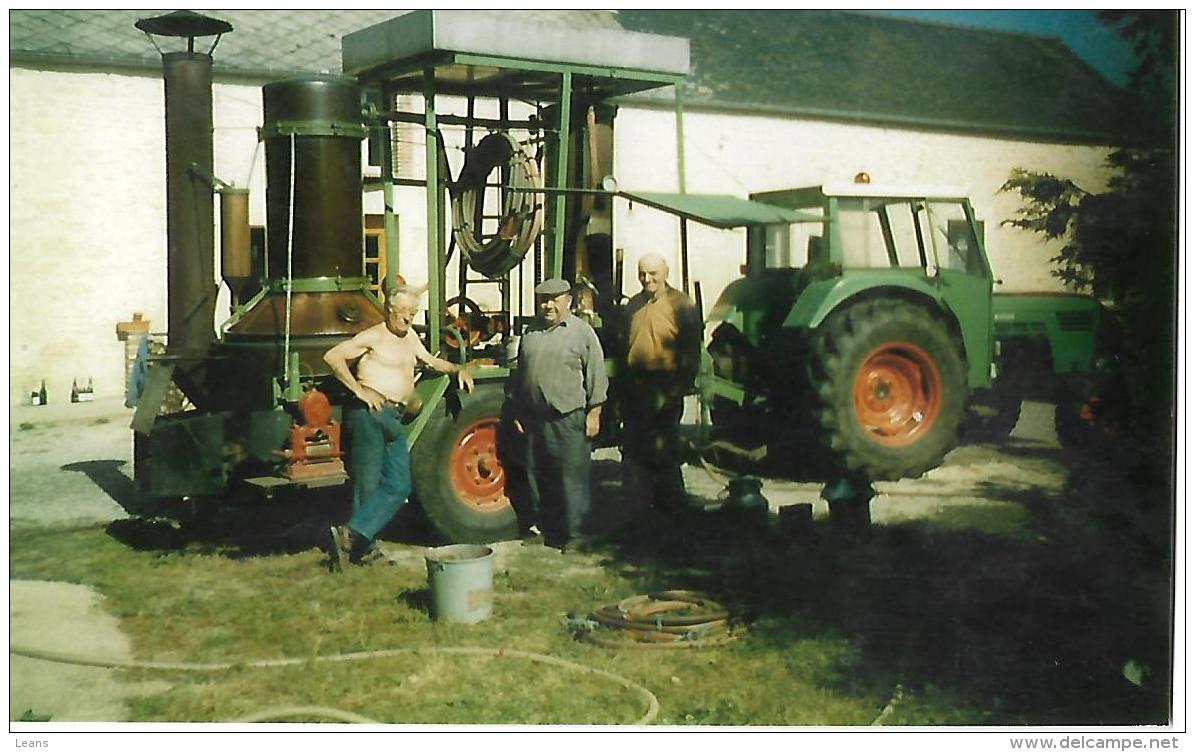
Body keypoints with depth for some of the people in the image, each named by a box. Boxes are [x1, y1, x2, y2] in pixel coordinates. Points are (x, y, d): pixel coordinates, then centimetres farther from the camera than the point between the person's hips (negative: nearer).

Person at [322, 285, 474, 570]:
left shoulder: (409, 336, 19)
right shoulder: (375, 336, -5)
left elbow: (430, 360, 36)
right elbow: (333, 356, -13)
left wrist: (457, 369, 19)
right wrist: (359, 390, -18)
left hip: (394, 419, 8)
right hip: (372, 414, -8)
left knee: (399, 486, -1)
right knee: (369, 483, -7)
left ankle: (354, 536, -5)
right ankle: (357, 541, 0)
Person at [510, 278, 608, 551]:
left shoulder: (582, 332, -3)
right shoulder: (530, 333, 14)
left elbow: (596, 376, -5)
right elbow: (519, 376, 20)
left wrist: (594, 413, -10)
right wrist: (517, 412, 16)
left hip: (569, 419, -6)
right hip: (534, 419, 6)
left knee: (573, 478, -5)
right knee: (538, 478, 11)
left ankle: (576, 535, 2)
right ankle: (547, 530, 23)